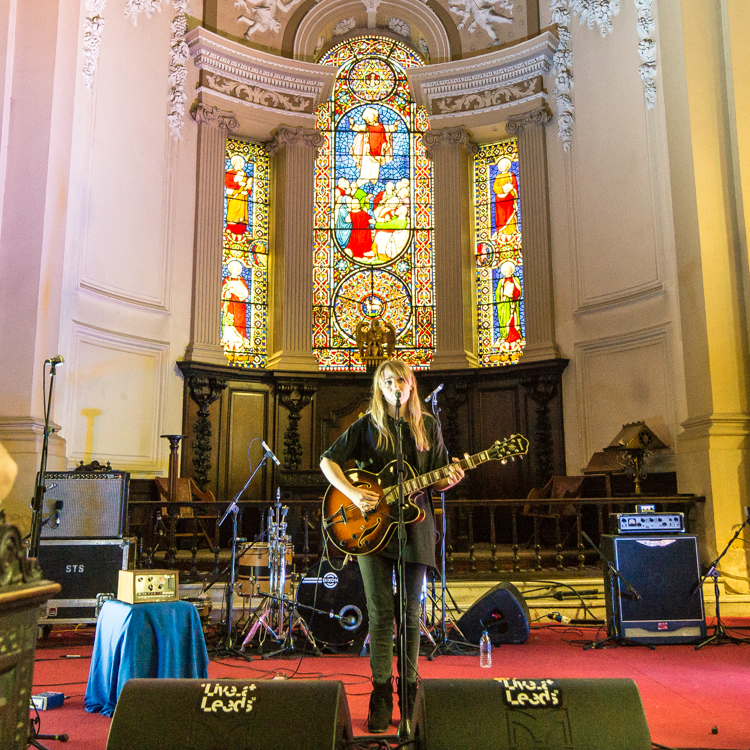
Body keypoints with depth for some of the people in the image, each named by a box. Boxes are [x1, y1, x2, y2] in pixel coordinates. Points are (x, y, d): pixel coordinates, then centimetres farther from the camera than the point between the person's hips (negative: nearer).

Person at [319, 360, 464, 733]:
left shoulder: (427, 425, 8)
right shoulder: (368, 425, 2)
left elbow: (437, 480, 11)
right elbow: (328, 460, 2)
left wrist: (450, 479, -13)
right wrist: (352, 493, -12)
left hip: (415, 525, 2)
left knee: (410, 613, 6)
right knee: (380, 613, -1)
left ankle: (409, 691, 19)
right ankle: (381, 696, 9)